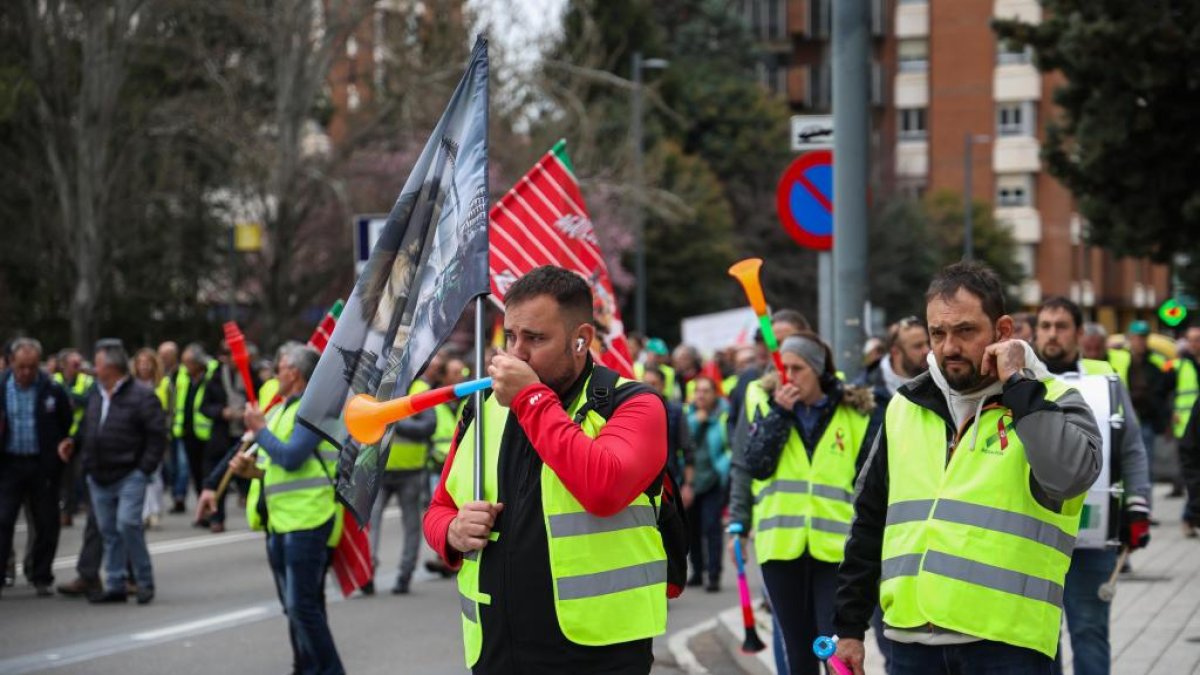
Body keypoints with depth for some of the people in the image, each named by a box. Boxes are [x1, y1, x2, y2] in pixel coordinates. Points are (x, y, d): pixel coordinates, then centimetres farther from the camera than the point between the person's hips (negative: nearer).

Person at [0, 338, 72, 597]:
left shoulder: (52, 390, -5)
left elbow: (67, 426, 4)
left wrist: (57, 459, 2)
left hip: (43, 466, 0)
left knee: (47, 524, 6)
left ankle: (41, 578, 18)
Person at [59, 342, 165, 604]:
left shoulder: (141, 396, -8)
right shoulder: (96, 395, 14)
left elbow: (157, 435, -10)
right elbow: (87, 429, 24)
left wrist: (145, 468, -14)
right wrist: (73, 442, 4)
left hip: (129, 476, -7)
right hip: (99, 477, 7)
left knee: (127, 524, -16)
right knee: (108, 531, 8)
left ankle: (144, 582, -3)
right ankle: (115, 586, 15)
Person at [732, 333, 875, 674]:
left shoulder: (853, 414, 3)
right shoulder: (768, 406, 6)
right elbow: (756, 466, -7)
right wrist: (779, 414, -11)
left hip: (835, 546, -2)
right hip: (781, 544, 2)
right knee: (798, 647, 10)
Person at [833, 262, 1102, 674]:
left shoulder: (1051, 403, 1)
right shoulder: (906, 407, 14)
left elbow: (1070, 474, -22)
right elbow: (870, 524, 19)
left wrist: (1017, 385, -14)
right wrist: (849, 626, 17)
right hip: (911, 640, 4)